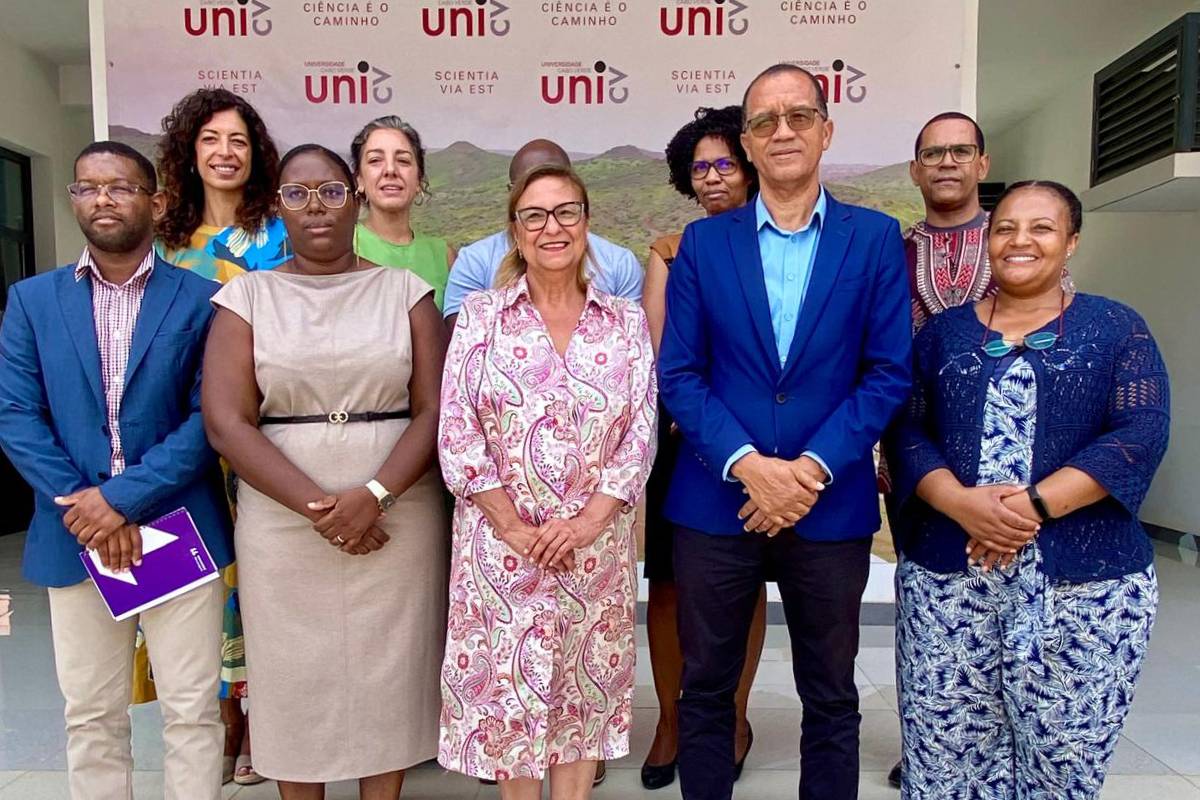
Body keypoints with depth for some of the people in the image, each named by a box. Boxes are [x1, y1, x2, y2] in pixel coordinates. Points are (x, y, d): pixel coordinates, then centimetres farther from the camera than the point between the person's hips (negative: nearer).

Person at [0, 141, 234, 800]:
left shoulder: (202, 299, -1)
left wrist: (121, 497, -14)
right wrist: (78, 504, -11)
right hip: (74, 535, 3)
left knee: (192, 711, 6)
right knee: (91, 716, 14)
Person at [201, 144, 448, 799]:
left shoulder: (404, 290, 5)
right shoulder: (247, 294, 4)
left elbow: (434, 409, -2)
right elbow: (225, 423, -4)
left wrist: (374, 494, -16)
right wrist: (317, 507, -13)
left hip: (398, 517, 0)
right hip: (282, 522, 0)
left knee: (389, 672, 8)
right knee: (294, 673, 9)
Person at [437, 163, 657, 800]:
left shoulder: (625, 322, 3)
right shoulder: (480, 315, -1)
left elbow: (641, 434, -1)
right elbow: (457, 436, -6)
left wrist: (587, 521, -12)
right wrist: (515, 530, -11)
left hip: (596, 544, 2)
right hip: (501, 543, -1)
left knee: (585, 689, 13)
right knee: (509, 689, 9)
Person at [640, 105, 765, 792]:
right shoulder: (671, 250, 8)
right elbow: (654, 347, -1)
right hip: (679, 433, 1)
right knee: (669, 581, 6)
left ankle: (734, 720, 27)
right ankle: (670, 720, 23)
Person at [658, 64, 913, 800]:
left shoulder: (876, 238, 3)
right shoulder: (703, 242, 4)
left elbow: (889, 374, -2)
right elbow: (678, 375, -1)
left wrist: (811, 469, -12)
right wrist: (749, 465, -14)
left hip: (831, 505, 0)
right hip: (716, 501, 1)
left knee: (832, 699, 14)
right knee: (706, 690, 13)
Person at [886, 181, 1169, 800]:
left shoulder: (1116, 328, 7)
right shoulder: (943, 332, 11)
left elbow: (1141, 435, -6)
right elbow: (906, 430, 2)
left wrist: (1035, 505, -18)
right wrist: (962, 503, -16)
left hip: (1085, 584, -1)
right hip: (944, 579, 1)